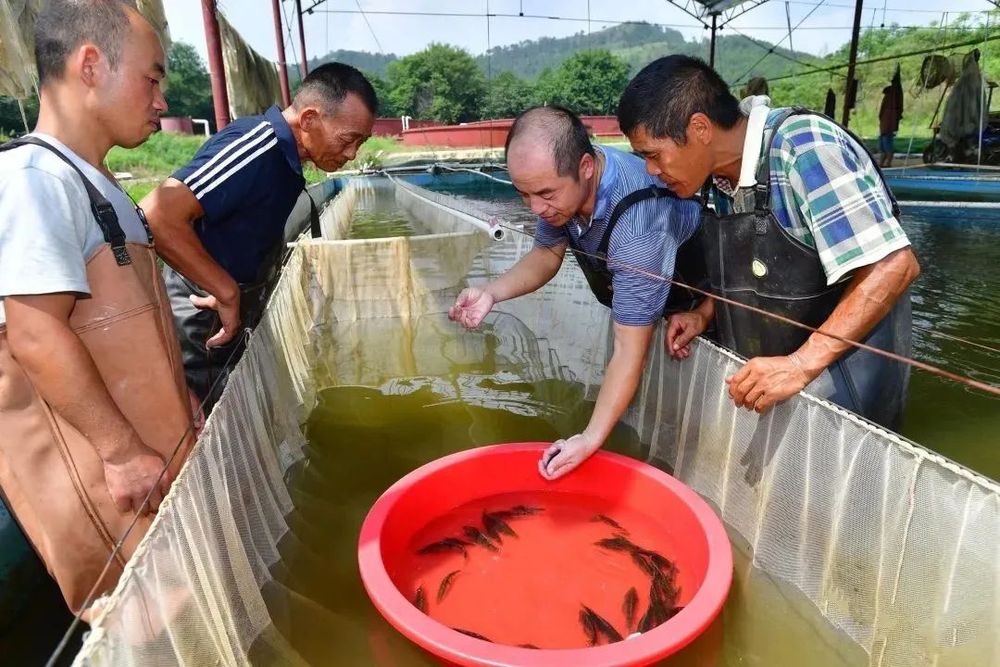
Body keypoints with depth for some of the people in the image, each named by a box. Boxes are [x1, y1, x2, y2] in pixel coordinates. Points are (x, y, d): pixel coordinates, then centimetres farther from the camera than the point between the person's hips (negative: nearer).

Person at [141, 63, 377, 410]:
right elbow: (159, 216, -33)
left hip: (231, 325, 9)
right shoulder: (256, 147, -23)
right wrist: (227, 291, -26)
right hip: (202, 335, -9)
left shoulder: (283, 155, 6)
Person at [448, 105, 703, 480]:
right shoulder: (560, 182, -19)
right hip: (622, 290, 7)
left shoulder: (637, 226, -40)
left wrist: (591, 439, -36)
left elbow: (630, 351, -36)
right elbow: (547, 253, -2)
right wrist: (492, 293, -20)